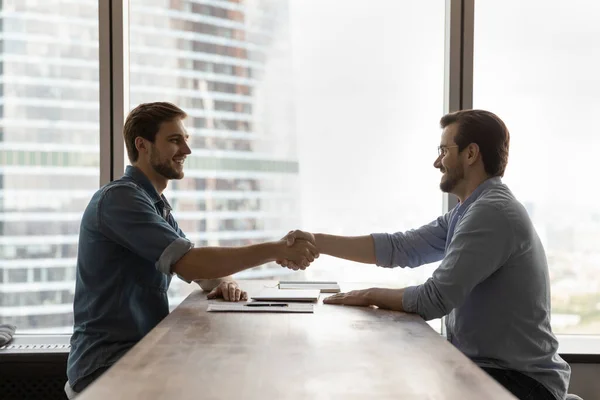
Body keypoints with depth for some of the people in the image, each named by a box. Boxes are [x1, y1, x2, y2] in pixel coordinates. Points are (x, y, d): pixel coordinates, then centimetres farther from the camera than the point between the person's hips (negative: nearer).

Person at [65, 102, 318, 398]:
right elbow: (190, 263, -26)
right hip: (105, 365, -8)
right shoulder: (120, 198, -16)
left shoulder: (157, 205, 15)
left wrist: (223, 282, -10)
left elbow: (201, 269, 14)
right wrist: (277, 249, -24)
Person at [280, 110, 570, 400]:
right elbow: (400, 247, 4)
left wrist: (370, 295, -8)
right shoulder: (468, 212, 9)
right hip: (484, 365, 8)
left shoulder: (492, 212, -22)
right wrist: (318, 242, 0)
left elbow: (434, 300, -24)